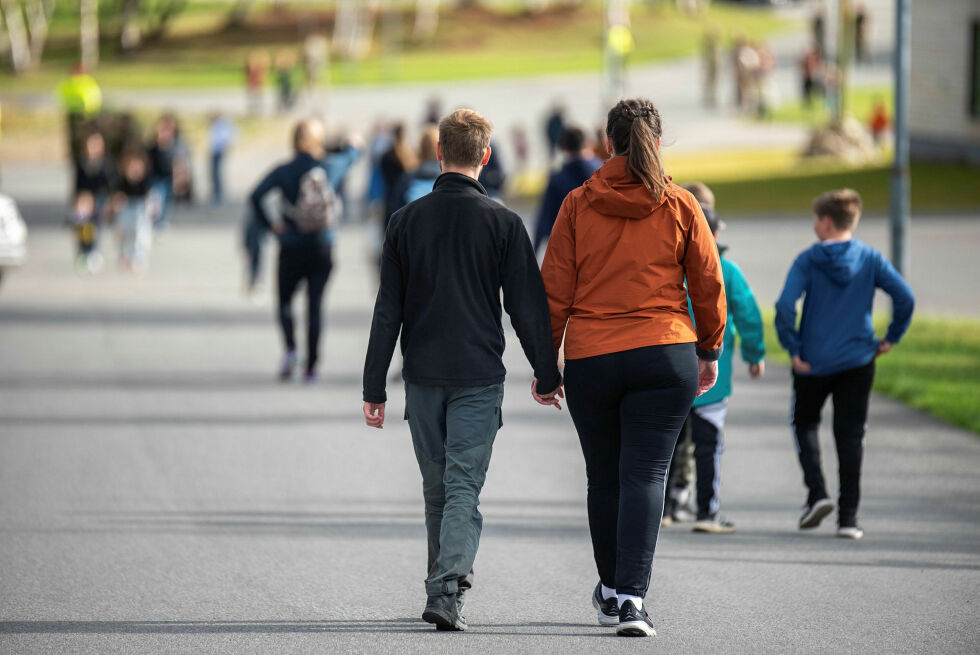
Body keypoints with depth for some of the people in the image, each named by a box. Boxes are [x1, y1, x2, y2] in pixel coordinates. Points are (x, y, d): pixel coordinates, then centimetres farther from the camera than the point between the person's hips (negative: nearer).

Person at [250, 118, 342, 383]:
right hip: (323, 249, 1)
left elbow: (255, 196, -16)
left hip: (292, 247, -1)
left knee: (285, 300, 15)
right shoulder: (327, 169, -4)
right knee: (315, 305, 5)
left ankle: (290, 348, -10)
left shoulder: (284, 172, -6)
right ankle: (311, 368, 2)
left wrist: (269, 224, -7)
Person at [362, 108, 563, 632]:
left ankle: (447, 582, 26)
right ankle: (446, 589, -20)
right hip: (479, 377, -2)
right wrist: (547, 376, 9)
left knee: (437, 489, 16)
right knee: (464, 489, -4)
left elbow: (387, 311, 3)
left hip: (422, 377, 3)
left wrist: (374, 388, 5)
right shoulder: (503, 224, -4)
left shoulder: (406, 220, 3)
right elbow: (528, 308, -2)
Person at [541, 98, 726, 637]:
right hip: (665, 353, -1)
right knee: (645, 475, -4)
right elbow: (708, 284, 5)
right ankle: (631, 596, -18)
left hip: (589, 358, 1)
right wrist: (709, 351, 18)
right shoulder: (680, 207, 0)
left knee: (604, 478, 14)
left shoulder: (578, 204, 1)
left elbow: (554, 289, 1)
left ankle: (610, 593, 29)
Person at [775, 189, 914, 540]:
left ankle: (817, 493, -1)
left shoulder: (808, 260, -7)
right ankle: (848, 517, 4)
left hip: (813, 362, -2)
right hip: (857, 362, 2)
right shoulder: (870, 259, -1)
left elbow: (785, 306, -17)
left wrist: (793, 349, -9)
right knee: (851, 436, 7)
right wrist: (890, 338, 4)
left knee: (805, 423, 19)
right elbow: (905, 298, -8)